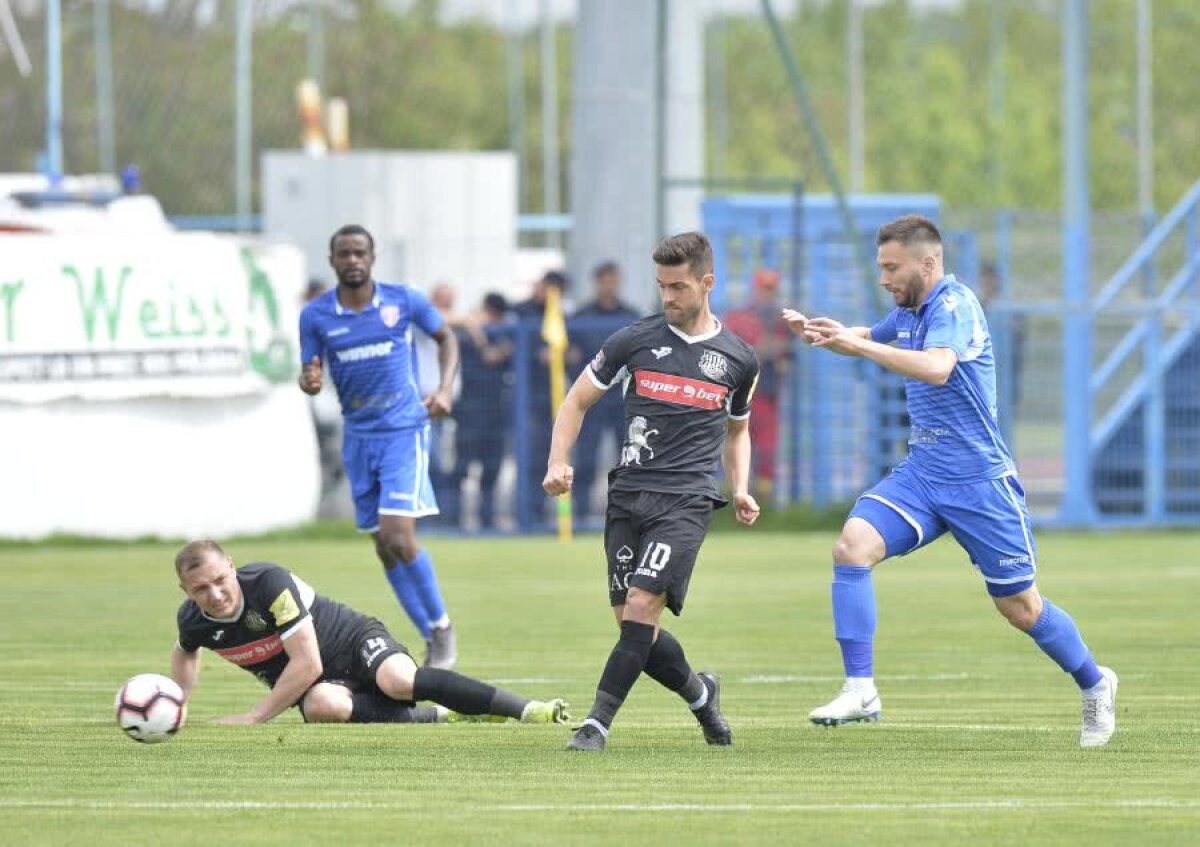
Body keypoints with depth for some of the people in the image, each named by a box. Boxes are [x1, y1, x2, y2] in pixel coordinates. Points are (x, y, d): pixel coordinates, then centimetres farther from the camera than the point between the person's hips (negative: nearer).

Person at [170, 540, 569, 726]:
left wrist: (255, 717, -24)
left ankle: (528, 710, -34)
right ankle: (437, 719, -18)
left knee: (398, 680, -38)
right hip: (314, 684, 4)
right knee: (323, 705, -36)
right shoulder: (193, 621, -7)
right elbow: (185, 653, 21)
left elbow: (307, 663, -26)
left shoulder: (271, 584, -26)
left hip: (355, 641, -4)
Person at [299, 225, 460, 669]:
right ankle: (432, 640, 19)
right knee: (385, 547, 6)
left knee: (398, 536, -17)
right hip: (359, 437, 4)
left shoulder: (404, 300, -5)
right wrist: (310, 381, -21)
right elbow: (310, 375, 3)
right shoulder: (315, 316, -1)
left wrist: (445, 389, -4)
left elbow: (445, 337, 11)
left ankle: (441, 626, 4)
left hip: (404, 431, -4)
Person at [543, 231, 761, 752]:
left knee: (642, 606, -19)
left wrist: (740, 490, 10)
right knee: (632, 622, 0)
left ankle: (597, 723, -16)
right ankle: (700, 694, 26)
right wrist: (558, 461, -2)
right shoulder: (635, 340, 5)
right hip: (629, 493, 2)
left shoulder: (738, 358, 8)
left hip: (687, 499, -2)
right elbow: (578, 400, 12)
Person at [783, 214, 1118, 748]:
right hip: (921, 474, 7)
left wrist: (856, 344, -36)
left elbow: (936, 367, -36)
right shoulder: (909, 312, 8)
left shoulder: (954, 305, -17)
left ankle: (1094, 684, 29)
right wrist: (818, 333, 9)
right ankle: (860, 691, -18)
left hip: (978, 481, -7)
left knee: (1020, 607, 3)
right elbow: (871, 338, 30)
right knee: (852, 545, -17)